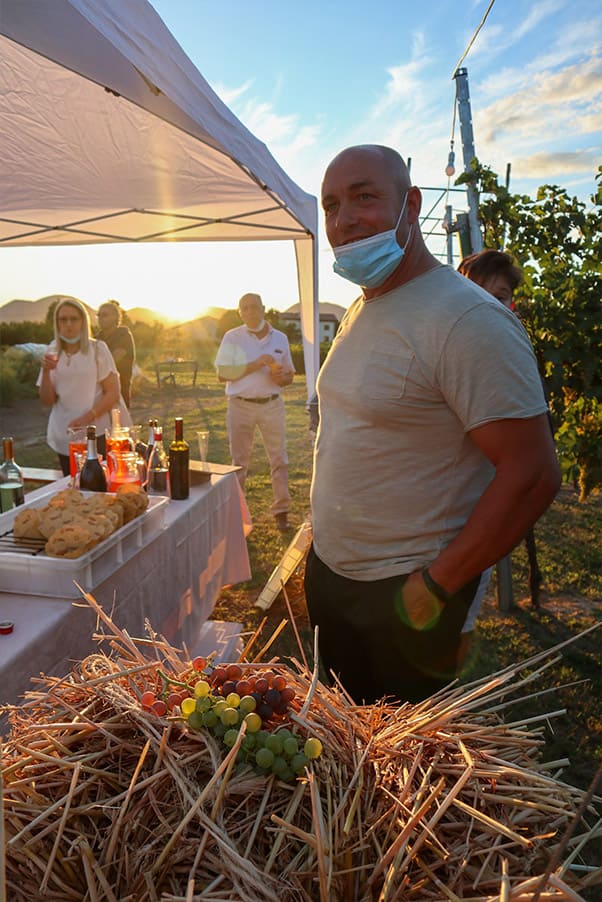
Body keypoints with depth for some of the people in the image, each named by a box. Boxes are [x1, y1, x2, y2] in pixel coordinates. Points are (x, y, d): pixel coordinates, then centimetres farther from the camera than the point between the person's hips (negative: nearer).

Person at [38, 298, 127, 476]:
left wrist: (87, 418, -17)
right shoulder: (52, 352, 6)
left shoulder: (97, 349, -3)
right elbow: (47, 401, 4)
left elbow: (113, 394, -5)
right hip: (63, 437, 3)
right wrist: (46, 371, -11)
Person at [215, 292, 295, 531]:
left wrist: (280, 377, -10)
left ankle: (281, 511, 13)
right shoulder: (232, 338, 0)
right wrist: (256, 364, -17)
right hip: (241, 405, -2)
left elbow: (289, 375, 14)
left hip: (272, 405, 2)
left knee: (279, 459, 3)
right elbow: (223, 374, -9)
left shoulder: (280, 338, 8)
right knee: (239, 461, 7)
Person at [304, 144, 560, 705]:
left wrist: (435, 586, -20)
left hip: (402, 596, -7)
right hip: (328, 573, 8)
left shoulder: (466, 318, -22)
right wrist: (321, 540, 14)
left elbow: (533, 474, -24)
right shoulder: (359, 311, 8)